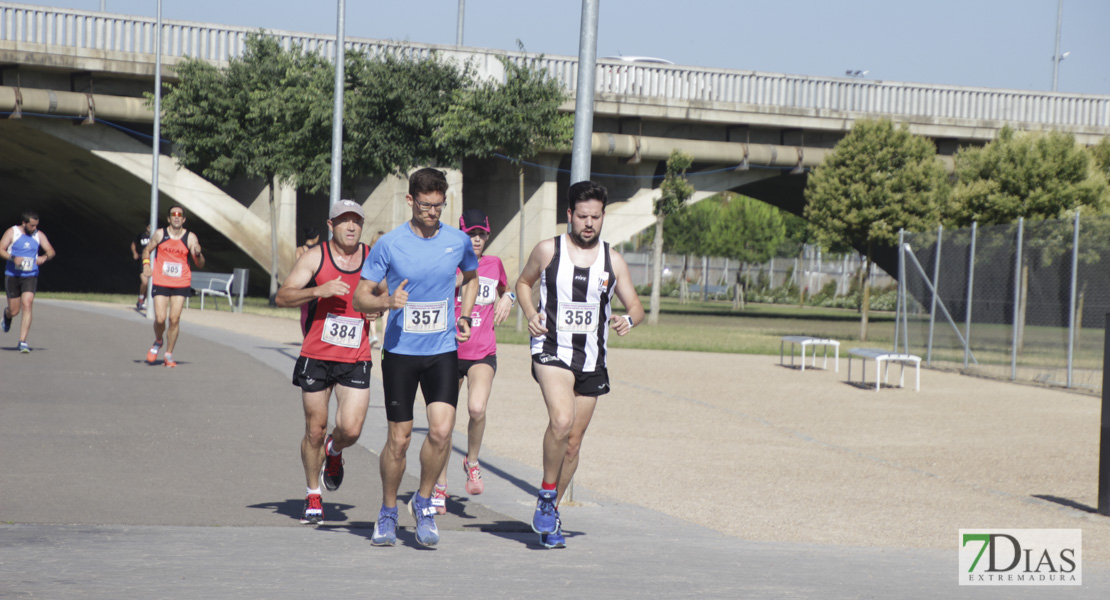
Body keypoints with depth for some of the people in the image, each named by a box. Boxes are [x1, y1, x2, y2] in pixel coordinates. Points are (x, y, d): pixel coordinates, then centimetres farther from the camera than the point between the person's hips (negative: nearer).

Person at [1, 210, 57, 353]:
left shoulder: (39, 235, 5)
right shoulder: (12, 232, -3)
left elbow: (51, 251, 3)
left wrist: (44, 257, -20)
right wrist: (13, 258, -25)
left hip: (30, 276, 1)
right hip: (12, 276, -1)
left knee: (27, 306, -15)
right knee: (14, 311, 4)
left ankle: (22, 342, -13)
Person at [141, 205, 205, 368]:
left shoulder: (190, 237, -1)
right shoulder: (160, 234, 1)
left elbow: (200, 264, -1)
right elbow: (147, 250, 15)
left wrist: (198, 254, -22)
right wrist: (146, 264, -3)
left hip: (181, 284, 0)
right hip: (161, 283, 0)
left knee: (174, 319, -4)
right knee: (160, 319, -8)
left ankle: (169, 355, 9)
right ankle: (158, 342, 24)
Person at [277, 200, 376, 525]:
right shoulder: (315, 257, -3)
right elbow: (282, 296, -10)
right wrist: (319, 290, -24)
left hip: (356, 360, 2)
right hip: (316, 358, -1)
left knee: (351, 430, -11)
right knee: (315, 431, 5)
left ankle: (334, 451, 27)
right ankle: (313, 496, 25)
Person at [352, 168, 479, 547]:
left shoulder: (458, 241, 0)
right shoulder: (389, 245, -7)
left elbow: (471, 277, 22)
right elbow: (360, 297, -2)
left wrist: (464, 317, 9)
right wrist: (387, 301, -23)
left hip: (443, 350, 1)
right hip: (400, 350, -1)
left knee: (441, 430, -14)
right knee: (399, 440, 1)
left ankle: (423, 502, 9)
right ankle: (388, 513, 22)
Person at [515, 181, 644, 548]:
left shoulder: (612, 260, 6)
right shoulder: (548, 251, 0)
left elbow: (636, 306, 11)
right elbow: (524, 282, 17)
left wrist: (628, 320, -13)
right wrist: (530, 313, -3)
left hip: (592, 359, 3)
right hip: (552, 350, -3)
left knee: (573, 442, 8)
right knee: (561, 420, -28)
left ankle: (551, 514, 25)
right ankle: (547, 494, -8)